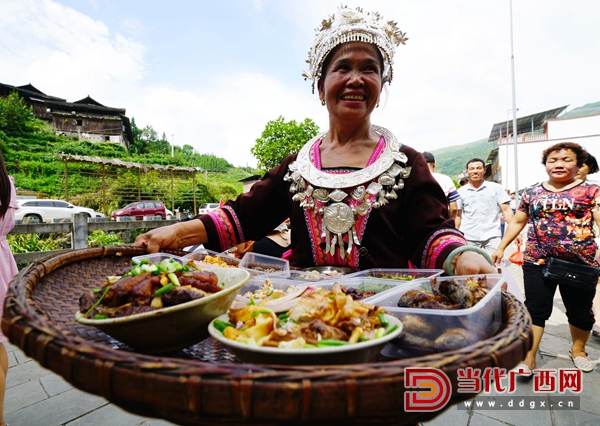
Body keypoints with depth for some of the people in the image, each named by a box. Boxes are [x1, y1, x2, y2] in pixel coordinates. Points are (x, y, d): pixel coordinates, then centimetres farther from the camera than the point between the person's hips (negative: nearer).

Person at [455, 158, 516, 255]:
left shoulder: (496, 188, 8)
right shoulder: (461, 192, 9)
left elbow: (506, 210, 5)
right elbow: (458, 216, 12)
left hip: (492, 236, 0)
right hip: (468, 237, 1)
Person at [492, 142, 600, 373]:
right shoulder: (532, 192, 7)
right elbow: (517, 222, 13)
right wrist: (501, 247, 9)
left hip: (580, 263, 0)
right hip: (537, 262, 1)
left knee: (580, 310, 16)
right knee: (535, 310, 2)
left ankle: (578, 350, 41)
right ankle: (528, 358, 9)